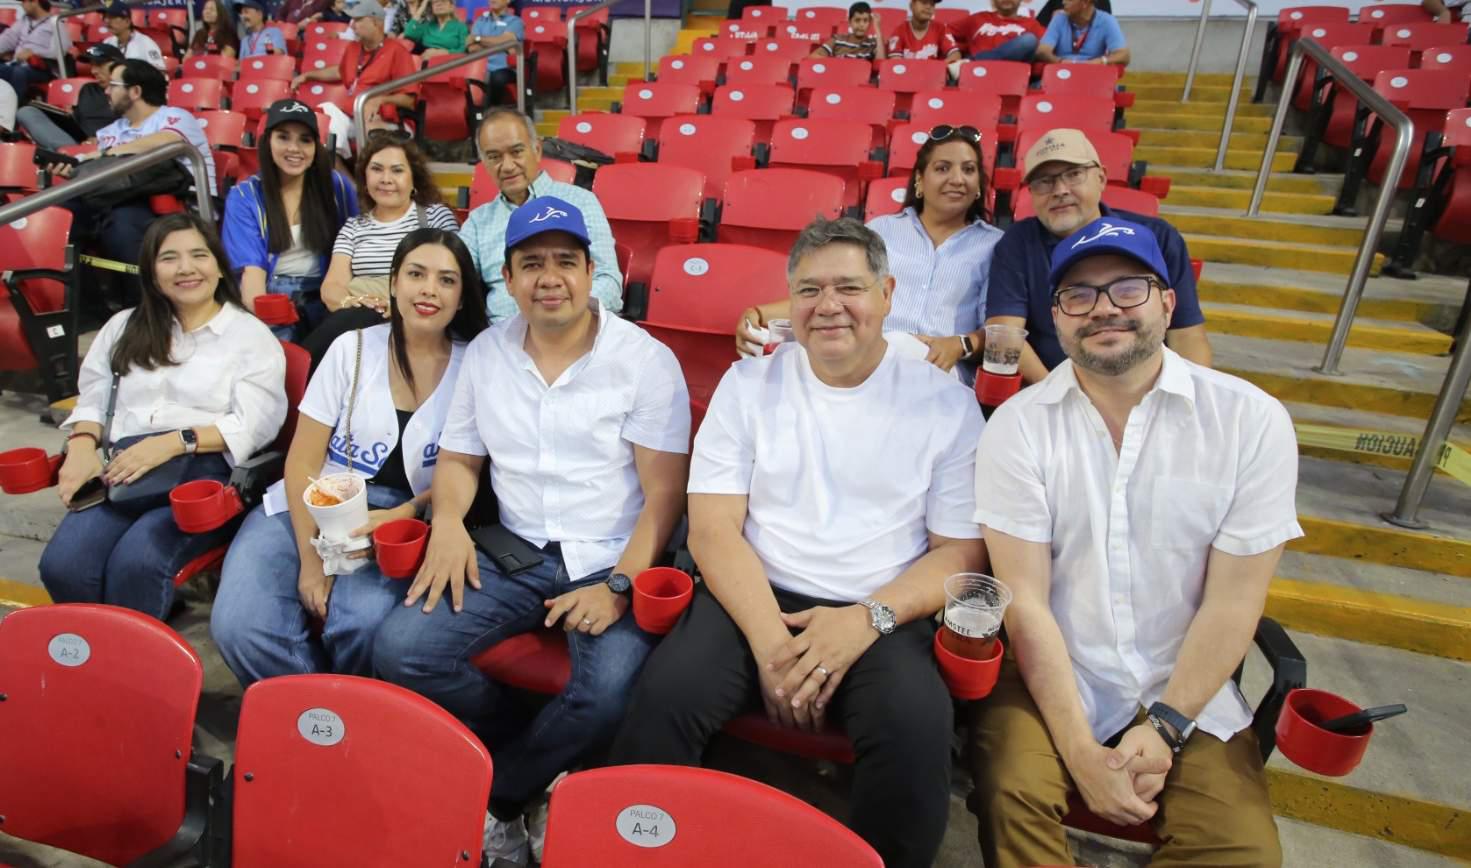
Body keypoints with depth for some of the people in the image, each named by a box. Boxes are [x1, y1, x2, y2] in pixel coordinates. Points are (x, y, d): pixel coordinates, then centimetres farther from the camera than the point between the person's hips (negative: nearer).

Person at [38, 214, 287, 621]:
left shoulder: (251, 335, 7)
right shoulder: (124, 326, 24)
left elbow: (255, 424, -5)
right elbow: (92, 401, 20)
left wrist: (176, 441, -17)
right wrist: (82, 445, -2)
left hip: (206, 471, -4)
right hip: (125, 471, 4)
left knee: (136, 562, -30)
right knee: (61, 565, -23)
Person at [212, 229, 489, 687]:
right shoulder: (353, 348, 2)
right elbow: (302, 462, 0)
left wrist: (400, 516, -17)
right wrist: (310, 558, -10)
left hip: (400, 524, -1)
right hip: (310, 508, 2)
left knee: (361, 625, -30)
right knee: (238, 625, -22)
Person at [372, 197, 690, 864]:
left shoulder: (646, 360, -7)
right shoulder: (484, 353, 7)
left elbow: (664, 495, -8)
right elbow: (457, 458, 14)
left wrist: (619, 585, -19)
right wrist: (447, 521, -7)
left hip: (612, 561, -4)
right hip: (517, 551, 4)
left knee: (610, 695, -29)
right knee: (399, 650, -15)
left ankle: (493, 798, 3)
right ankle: (536, 767, 6)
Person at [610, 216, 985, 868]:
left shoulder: (946, 403, 3)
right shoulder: (748, 384, 5)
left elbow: (961, 552, 3)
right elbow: (713, 530, -1)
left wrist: (868, 618, -14)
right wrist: (770, 642, -15)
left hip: (881, 616, 0)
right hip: (754, 597, 1)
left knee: (918, 727, -29)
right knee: (667, 694, -24)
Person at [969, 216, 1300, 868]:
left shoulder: (1252, 420, -5)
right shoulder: (1018, 425, -7)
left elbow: (1232, 602, -4)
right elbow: (1026, 599, -10)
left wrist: (1163, 727, -9)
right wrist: (1081, 751, -15)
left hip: (1186, 690, 1)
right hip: (1049, 676, -1)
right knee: (1011, 791, -25)